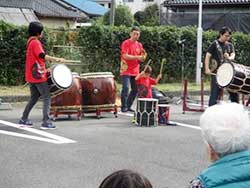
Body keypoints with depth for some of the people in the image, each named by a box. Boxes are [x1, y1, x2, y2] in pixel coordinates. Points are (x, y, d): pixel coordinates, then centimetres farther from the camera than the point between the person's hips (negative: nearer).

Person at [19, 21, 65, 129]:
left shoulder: (30, 41, 15)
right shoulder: (36, 42, -15)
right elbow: (42, 56, -30)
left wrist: (44, 69, 18)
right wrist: (57, 59, -32)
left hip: (31, 76, 9)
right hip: (38, 75, -9)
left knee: (34, 98, 18)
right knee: (46, 98, -4)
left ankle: (24, 119, 20)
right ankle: (46, 122, -8)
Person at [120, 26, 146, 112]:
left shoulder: (139, 45, 13)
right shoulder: (126, 43, -5)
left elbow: (142, 59, 14)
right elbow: (125, 56, -16)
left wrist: (143, 55, -9)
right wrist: (137, 57, -19)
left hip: (135, 71, 6)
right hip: (126, 71, -6)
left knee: (135, 89, 7)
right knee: (126, 88, -14)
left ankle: (128, 106, 19)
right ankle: (124, 107, -5)